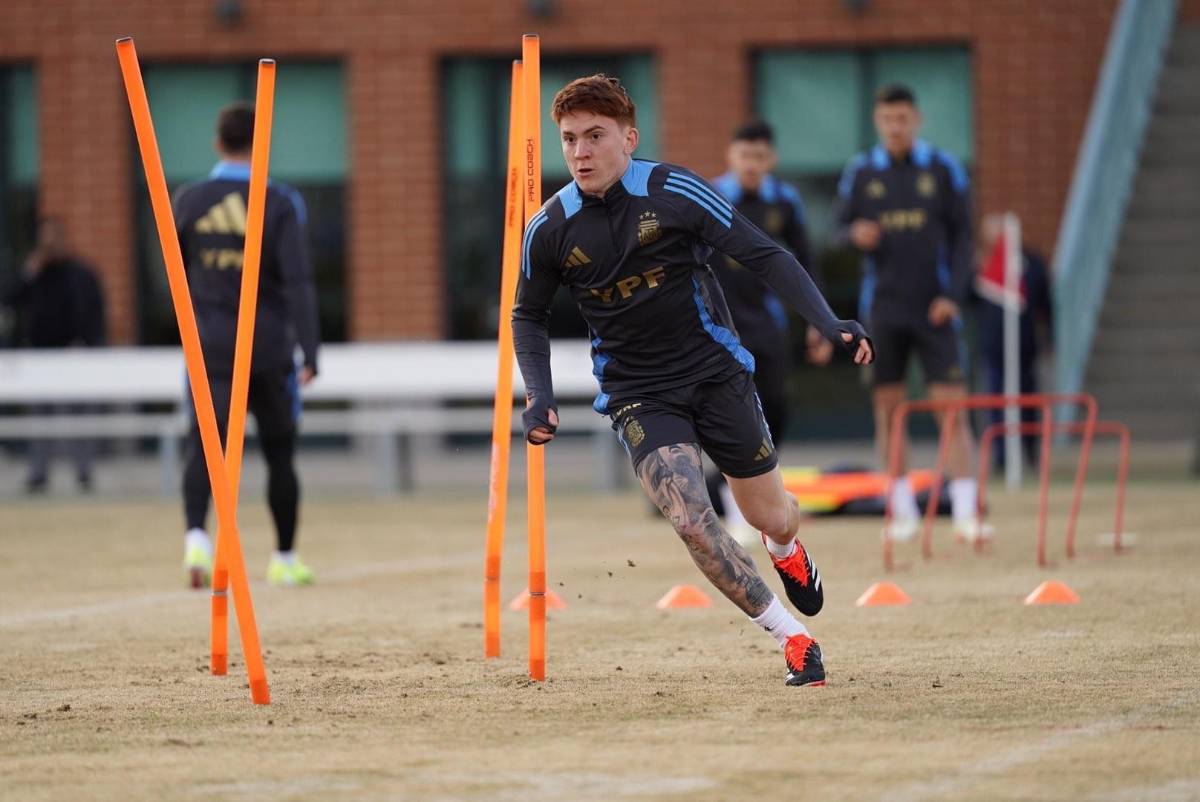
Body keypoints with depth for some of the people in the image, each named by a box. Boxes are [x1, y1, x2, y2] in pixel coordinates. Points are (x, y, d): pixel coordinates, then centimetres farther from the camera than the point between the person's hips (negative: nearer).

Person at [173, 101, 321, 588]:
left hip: (212, 346, 1)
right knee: (279, 452, 14)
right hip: (269, 346, -1)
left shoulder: (189, 202, -1)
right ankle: (285, 560, 22)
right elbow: (298, 282, -15)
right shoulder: (278, 205, -7)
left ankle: (196, 535, -34)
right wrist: (309, 352, -17)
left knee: (204, 446, -7)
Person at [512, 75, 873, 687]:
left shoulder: (674, 192, -14)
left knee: (773, 520, 9)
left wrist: (829, 324, -20)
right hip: (637, 395, 0)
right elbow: (529, 315, 10)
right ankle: (791, 637, -8)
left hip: (715, 371, 0)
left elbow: (764, 256, -9)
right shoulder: (551, 229, -8)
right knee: (689, 519, -22)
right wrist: (540, 396, -4)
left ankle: (786, 551, 49)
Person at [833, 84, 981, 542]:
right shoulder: (861, 172, 5)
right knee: (888, 407, 3)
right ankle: (902, 508, 12)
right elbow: (840, 227, 9)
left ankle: (964, 511, -10)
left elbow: (961, 236, 3)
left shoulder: (943, 169, 2)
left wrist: (954, 294, -7)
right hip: (883, 307, 1)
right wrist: (856, 234, -16)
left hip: (934, 309, -1)